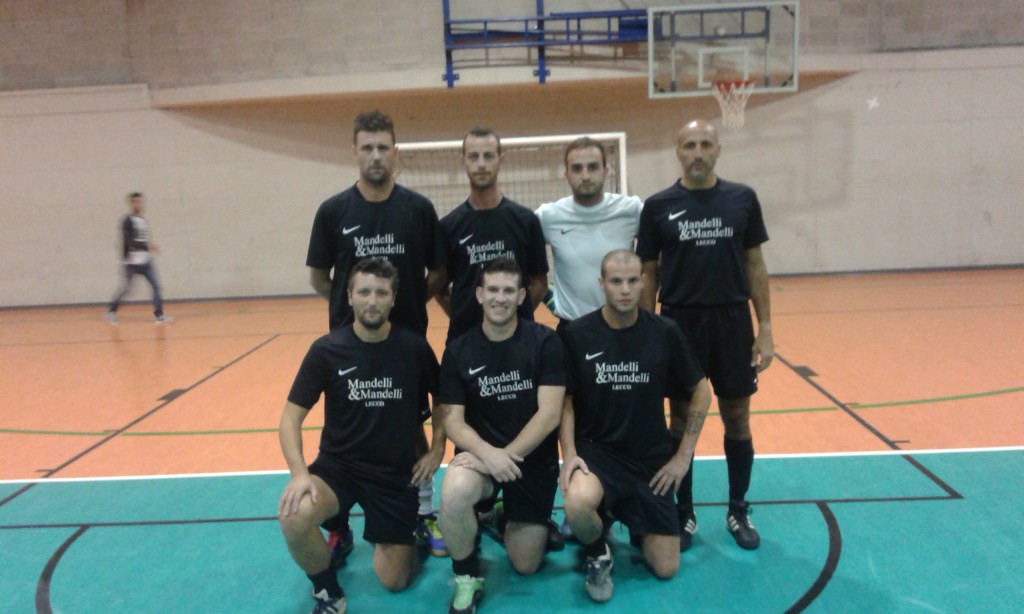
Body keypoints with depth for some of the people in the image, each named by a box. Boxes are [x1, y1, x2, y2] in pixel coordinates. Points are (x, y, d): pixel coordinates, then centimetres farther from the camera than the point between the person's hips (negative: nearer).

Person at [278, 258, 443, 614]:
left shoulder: (415, 348, -8)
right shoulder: (326, 350, -11)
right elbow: (291, 416, -7)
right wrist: (299, 473, -21)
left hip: (397, 472, 1)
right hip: (338, 465, 0)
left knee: (395, 581, 3)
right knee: (293, 516, -32)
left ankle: (410, 532, 38)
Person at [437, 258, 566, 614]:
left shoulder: (545, 342, -9)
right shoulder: (458, 351, -5)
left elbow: (549, 414, -14)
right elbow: (453, 420, -8)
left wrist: (507, 456, -23)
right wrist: (488, 453, -27)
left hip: (533, 459, 0)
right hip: (481, 454, 0)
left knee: (526, 565, 4)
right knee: (454, 492, -35)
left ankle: (507, 521, 39)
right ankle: (467, 579, -5)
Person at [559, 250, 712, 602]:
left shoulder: (665, 332, -7)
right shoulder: (576, 334, -10)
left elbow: (701, 392, 3)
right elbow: (565, 400, -2)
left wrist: (684, 455, 0)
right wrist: (569, 454, -16)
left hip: (652, 458, 2)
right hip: (595, 450, -2)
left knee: (666, 568, 0)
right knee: (578, 505, -36)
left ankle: (638, 525, 35)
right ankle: (598, 552, 2)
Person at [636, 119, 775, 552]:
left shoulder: (742, 199, 2)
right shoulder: (658, 206, -1)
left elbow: (755, 265, 6)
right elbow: (648, 274, 2)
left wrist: (765, 328, 1)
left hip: (732, 321, 1)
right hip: (679, 323, -1)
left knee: (737, 420, 9)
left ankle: (739, 512, 26)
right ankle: (685, 515, 22)